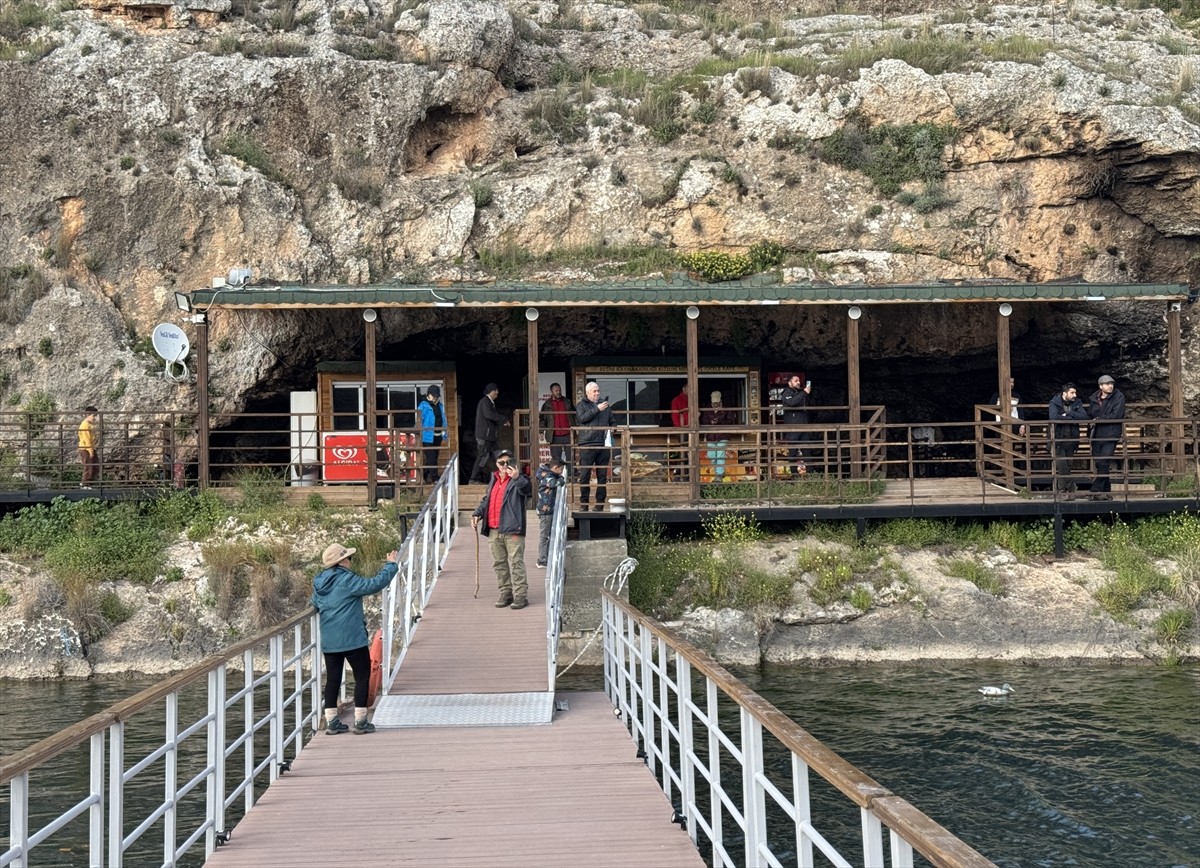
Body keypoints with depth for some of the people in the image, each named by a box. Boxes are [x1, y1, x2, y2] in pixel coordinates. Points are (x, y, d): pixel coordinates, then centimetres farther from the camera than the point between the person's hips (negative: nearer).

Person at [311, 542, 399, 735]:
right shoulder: (347, 580, -15)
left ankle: (331, 722, 13)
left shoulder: (318, 583, 7)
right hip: (352, 639, -7)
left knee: (332, 678, 12)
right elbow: (374, 584, -16)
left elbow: (315, 605, 21)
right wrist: (391, 565, -5)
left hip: (328, 641, 7)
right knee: (363, 676, 4)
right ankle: (360, 722, 4)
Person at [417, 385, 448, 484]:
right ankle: (434, 478, -4)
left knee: (433, 457, 12)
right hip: (428, 437, -7)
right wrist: (419, 436, -14)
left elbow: (443, 420, 16)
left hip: (437, 437, 7)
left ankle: (424, 477, 24)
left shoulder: (440, 406, 12)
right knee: (431, 458, -7)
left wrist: (444, 435, 13)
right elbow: (419, 421, -10)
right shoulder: (423, 406, -7)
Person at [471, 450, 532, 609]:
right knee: (499, 564, 10)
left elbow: (526, 489, -24)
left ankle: (521, 595, -7)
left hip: (512, 530, -7)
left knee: (516, 563, -8)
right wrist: (477, 513, 11)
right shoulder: (493, 481, 19)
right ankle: (506, 593, 19)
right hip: (494, 531, 7)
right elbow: (485, 500, 27)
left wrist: (517, 477, -43)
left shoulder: (519, 480, -1)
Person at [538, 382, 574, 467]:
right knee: (556, 459, 1)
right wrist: (542, 431, -3)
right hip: (555, 436, -1)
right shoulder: (547, 404, 6)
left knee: (570, 457, 2)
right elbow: (542, 419, 7)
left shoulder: (567, 402, 11)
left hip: (568, 435, 1)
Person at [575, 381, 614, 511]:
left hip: (603, 444, 4)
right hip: (587, 445, -4)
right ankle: (584, 503, 3)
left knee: (602, 476, 5)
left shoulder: (604, 405, 18)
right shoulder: (582, 405, 6)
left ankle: (600, 503, 11)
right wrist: (597, 409, -15)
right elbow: (581, 418, -13)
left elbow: (611, 422, 27)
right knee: (585, 475, -3)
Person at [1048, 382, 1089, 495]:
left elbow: (1084, 416, -9)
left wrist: (1068, 413, -18)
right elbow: (1053, 417, -24)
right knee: (1061, 465, -10)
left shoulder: (1077, 403, 6)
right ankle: (1070, 488, 1)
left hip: (1071, 439, 4)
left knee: (1068, 466, 6)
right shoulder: (1054, 403, -6)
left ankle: (1061, 488, 15)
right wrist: (1072, 418, -16)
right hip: (1058, 439, -4)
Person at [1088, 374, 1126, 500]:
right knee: (1099, 464, 5)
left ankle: (1095, 492, -13)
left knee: (1103, 463, -13)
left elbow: (1116, 415, -12)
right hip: (1097, 435, 5)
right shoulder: (1095, 398, 12)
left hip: (1110, 435, -5)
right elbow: (1090, 414, 15)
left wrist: (1099, 419, -7)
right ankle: (1107, 492, 14)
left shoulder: (1118, 397, -3)